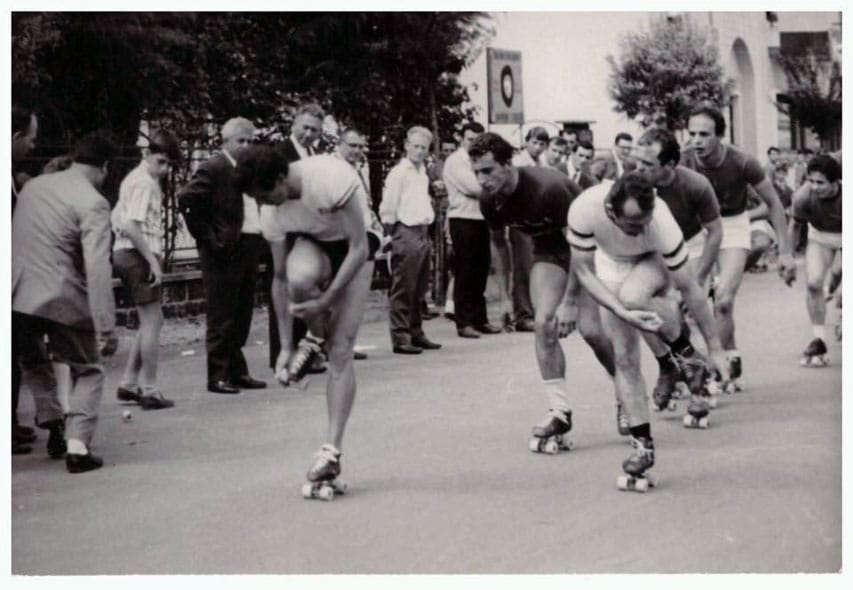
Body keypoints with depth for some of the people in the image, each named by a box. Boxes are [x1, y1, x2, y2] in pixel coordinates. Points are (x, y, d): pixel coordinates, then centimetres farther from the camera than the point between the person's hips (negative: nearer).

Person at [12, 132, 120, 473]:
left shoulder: (33, 186, 11)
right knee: (88, 372, 12)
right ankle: (77, 446, 0)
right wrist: (106, 329, -20)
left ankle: (52, 425, 28)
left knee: (34, 360, 30)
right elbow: (98, 269, -19)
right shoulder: (93, 204, -10)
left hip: (19, 296, 5)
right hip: (62, 300, -5)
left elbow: (16, 240, 17)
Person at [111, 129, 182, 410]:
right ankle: (149, 390, -2)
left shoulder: (133, 179, 17)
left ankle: (128, 383, 17)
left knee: (151, 320, 16)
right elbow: (131, 226, -24)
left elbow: (116, 220, 20)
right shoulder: (145, 183, -14)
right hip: (138, 254, -10)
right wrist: (153, 261, -21)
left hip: (125, 252, 10)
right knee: (151, 320, -5)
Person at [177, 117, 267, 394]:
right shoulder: (213, 169, -9)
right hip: (226, 251, -8)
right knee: (222, 318, -3)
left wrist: (260, 238, 11)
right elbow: (186, 199, -18)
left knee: (242, 316, 12)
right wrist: (207, 236, -15)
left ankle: (237, 371, 20)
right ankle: (218, 376, 3)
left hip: (249, 247, 8)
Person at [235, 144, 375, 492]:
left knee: (341, 351, -13)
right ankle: (315, 339, -3)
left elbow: (359, 248, -29)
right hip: (309, 244, 3)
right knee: (300, 277, -36)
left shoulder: (330, 179, -35)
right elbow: (279, 278, -11)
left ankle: (332, 450, -8)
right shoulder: (272, 213, -19)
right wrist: (285, 346, -11)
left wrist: (325, 301, -32)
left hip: (353, 250, -3)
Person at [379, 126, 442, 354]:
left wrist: (428, 218, 14)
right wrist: (393, 234, -9)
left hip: (422, 232, 9)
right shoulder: (398, 173, -9)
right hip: (406, 233, -9)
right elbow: (387, 209, -10)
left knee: (419, 289, 13)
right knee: (403, 289, -6)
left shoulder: (422, 172, 17)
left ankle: (416, 334, 21)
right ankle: (400, 338, -3)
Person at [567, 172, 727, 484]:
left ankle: (687, 355, -9)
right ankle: (643, 444, 9)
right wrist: (622, 313, -32)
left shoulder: (662, 223, -39)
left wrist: (715, 349, -19)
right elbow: (584, 270, -21)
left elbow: (688, 288, -27)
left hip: (654, 262, -2)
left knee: (632, 296, -37)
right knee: (624, 355, -4)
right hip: (611, 263, 3)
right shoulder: (584, 209, -36)